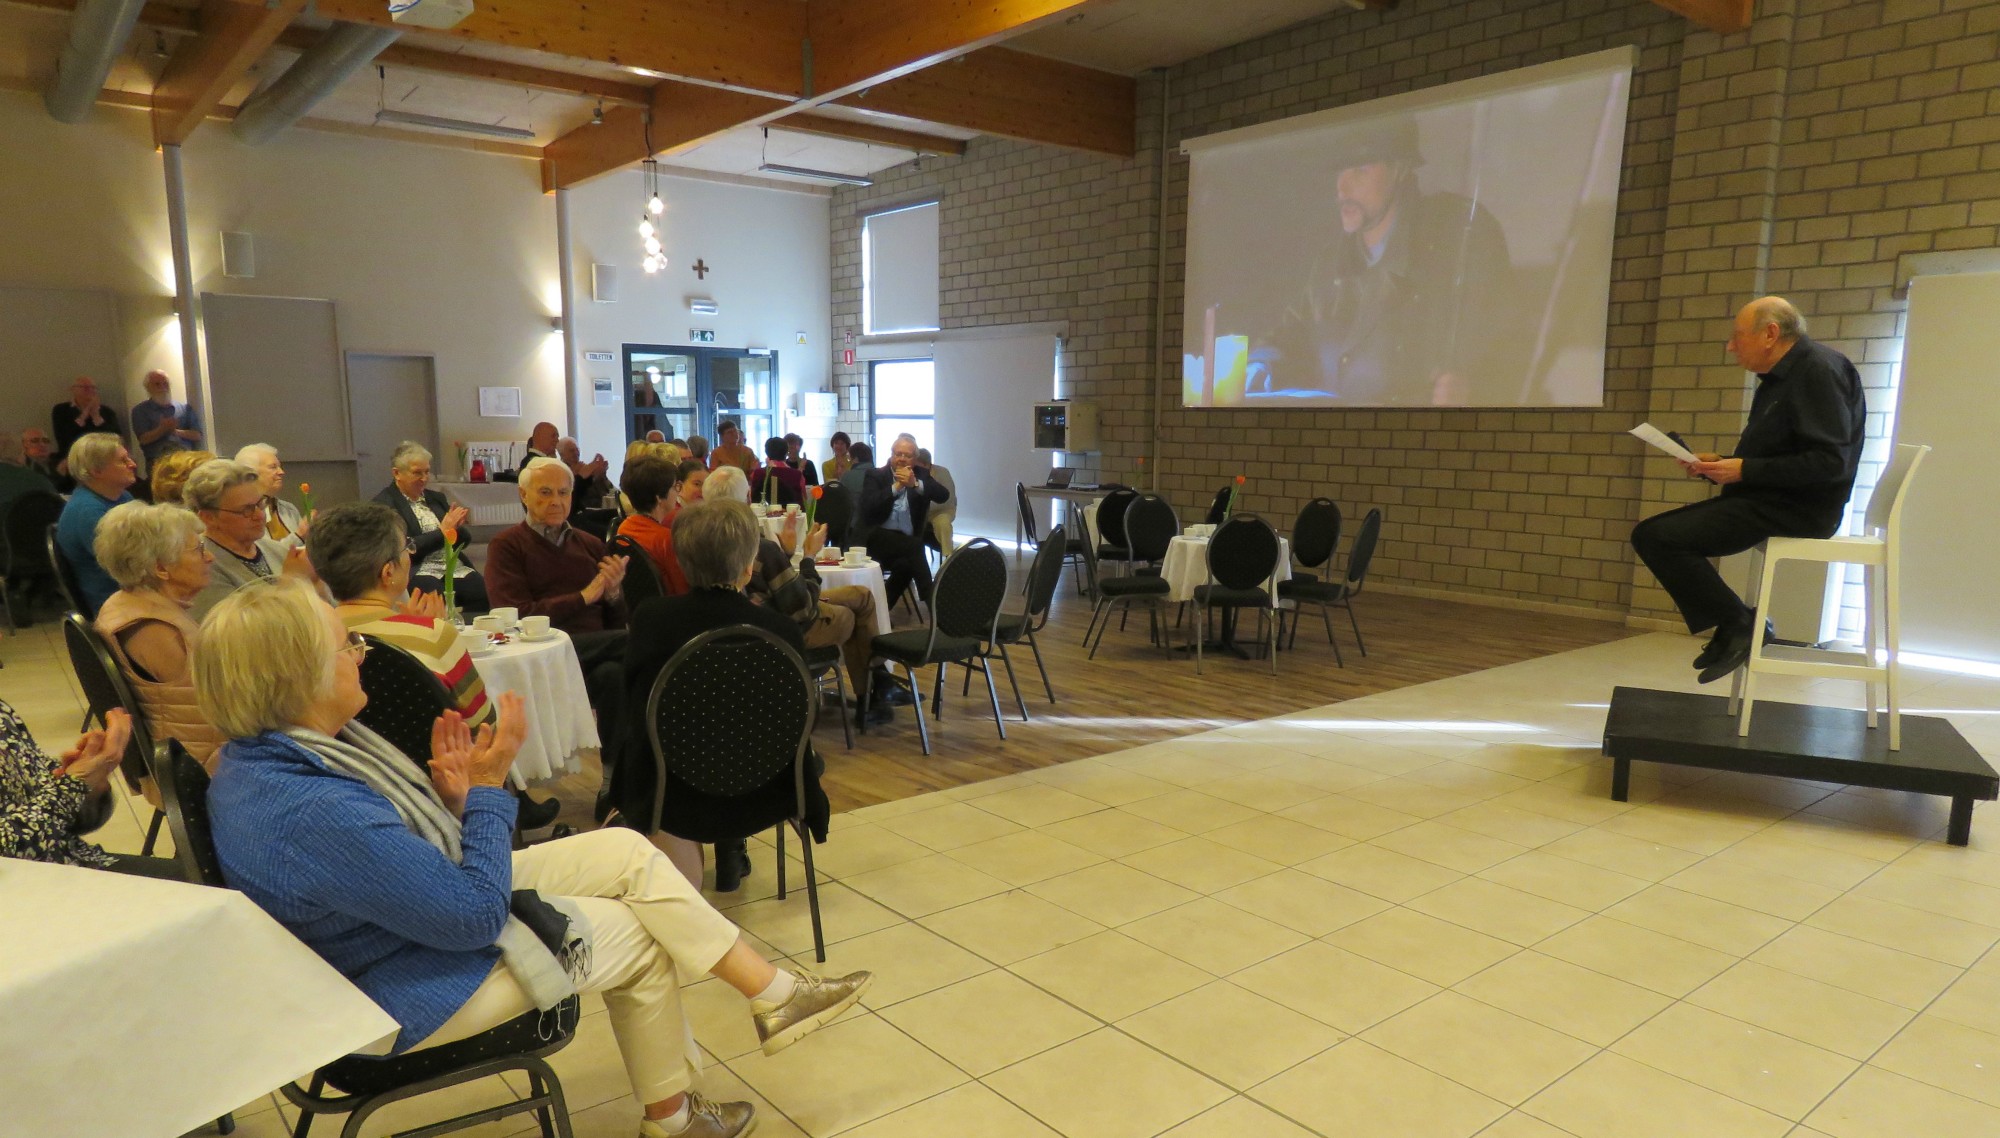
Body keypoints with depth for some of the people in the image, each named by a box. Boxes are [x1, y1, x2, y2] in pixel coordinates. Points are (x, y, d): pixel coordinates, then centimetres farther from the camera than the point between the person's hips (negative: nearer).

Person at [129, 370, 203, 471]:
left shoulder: (185, 408, 18)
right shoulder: (140, 410, 14)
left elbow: (197, 436, 9)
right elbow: (143, 439, 3)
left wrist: (176, 431, -6)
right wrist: (163, 429, -11)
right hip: (157, 461, -2)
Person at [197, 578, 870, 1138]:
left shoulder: (272, 753, -4)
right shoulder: (309, 813, -36)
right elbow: (479, 913, -29)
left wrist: (448, 793, -11)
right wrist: (486, 787, -20)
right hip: (409, 993, -9)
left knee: (627, 850, 2)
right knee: (643, 938, 3)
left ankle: (775, 993, 12)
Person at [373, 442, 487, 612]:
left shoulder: (436, 497, 19)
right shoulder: (383, 504, 1)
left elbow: (464, 540, 19)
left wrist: (456, 527, -2)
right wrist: (442, 531, -9)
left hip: (455, 567, 5)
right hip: (417, 572, -5)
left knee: (486, 593, -25)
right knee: (440, 599, -36)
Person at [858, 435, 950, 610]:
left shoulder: (921, 475, 11)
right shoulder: (875, 475, 5)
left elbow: (944, 496, -8)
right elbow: (868, 506, -14)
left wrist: (916, 484, -22)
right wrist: (895, 487, -20)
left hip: (907, 542, 3)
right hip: (879, 538, -3)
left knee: (905, 565, -29)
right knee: (915, 545, -29)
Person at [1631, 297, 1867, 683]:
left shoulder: (1819, 369, -14)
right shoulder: (1780, 376, 17)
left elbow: (1830, 462, -22)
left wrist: (1745, 471, -19)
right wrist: (1719, 465, 6)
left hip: (1798, 509, -10)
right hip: (1764, 500, 10)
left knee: (1660, 537, -22)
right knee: (1648, 533, 5)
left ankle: (1737, 624, -8)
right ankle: (1734, 626, 5)